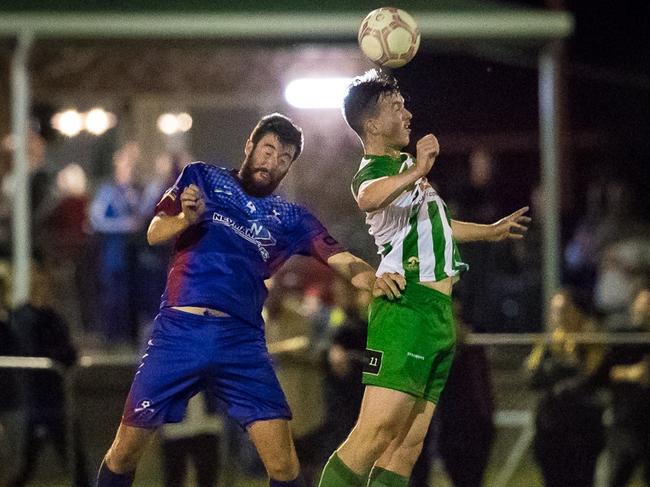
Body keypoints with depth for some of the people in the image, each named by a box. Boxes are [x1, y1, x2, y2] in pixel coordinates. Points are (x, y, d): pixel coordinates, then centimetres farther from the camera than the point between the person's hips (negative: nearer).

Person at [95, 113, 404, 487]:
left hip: (242, 340, 1)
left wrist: (373, 279, -19)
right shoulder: (202, 178, 15)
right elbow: (155, 234, 8)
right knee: (127, 448, -1)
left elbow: (341, 259, 3)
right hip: (179, 330, -1)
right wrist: (187, 218, -14)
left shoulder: (291, 219, 16)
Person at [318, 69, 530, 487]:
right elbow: (369, 198, -37)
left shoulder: (405, 164, 23)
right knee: (378, 430, -21)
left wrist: (490, 231, 54)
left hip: (438, 313, 10)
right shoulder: (374, 171, -9)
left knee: (408, 445, 3)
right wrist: (416, 173, -49)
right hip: (408, 308, -10)